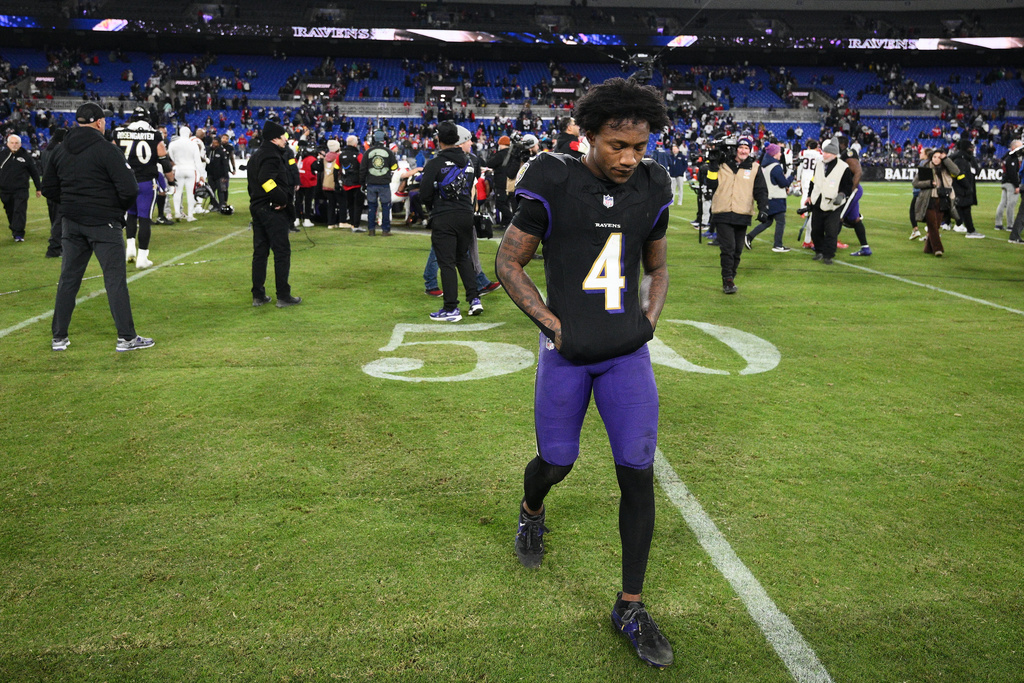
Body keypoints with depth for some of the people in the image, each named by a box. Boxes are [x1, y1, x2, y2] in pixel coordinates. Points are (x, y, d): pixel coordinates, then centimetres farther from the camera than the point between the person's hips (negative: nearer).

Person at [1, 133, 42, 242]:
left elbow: (34, 173, 9)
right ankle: (14, 230, 27)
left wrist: (38, 188, 10)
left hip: (21, 190, -2)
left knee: (20, 211, -10)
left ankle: (19, 234, -9)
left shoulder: (25, 156, 1)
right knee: (10, 212, 11)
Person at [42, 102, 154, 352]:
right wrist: (120, 209, 0)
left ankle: (59, 337, 17)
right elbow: (129, 189, -18)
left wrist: (71, 205, 16)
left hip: (71, 222, 6)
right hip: (103, 223, -6)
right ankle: (126, 337, 1)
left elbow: (48, 188, 12)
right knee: (115, 278, -1)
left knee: (68, 278, 12)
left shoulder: (61, 151, 8)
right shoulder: (106, 150, -12)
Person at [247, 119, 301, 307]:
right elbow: (267, 181, -28)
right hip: (273, 211, -10)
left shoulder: (256, 156, 17)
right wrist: (283, 200, -18)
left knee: (259, 252, 11)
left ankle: (258, 295, 15)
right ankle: (283, 296, 0)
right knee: (282, 252, -3)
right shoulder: (272, 156, -15)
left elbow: (253, 182, 17)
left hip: (257, 208, 10)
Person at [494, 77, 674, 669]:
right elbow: (508, 263, -4)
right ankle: (532, 513, 51)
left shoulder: (651, 189, 1)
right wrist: (554, 324, -11)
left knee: (638, 474, -1)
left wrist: (650, 318, 0)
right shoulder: (555, 186, -11)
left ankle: (630, 607, 16)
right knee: (557, 462, 11)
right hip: (568, 352, -2)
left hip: (627, 352, 3)